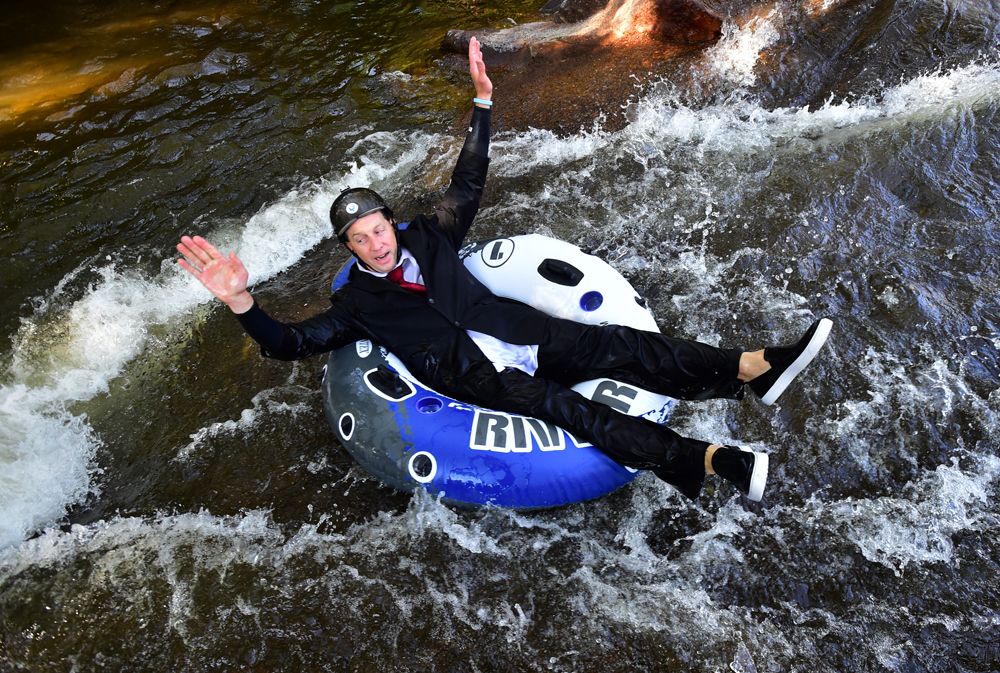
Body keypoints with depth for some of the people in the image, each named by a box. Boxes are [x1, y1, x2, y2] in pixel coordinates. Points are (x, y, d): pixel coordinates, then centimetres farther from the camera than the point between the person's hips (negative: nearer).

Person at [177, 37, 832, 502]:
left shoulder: (427, 236, 16)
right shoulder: (357, 303, 8)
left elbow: (468, 183, 17)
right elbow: (289, 343, 0)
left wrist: (483, 102, 10)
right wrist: (240, 299, -16)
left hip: (520, 331, 5)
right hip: (471, 375, -4)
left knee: (619, 346, -16)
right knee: (562, 407, -29)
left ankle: (754, 370, -24)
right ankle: (709, 460, -40)